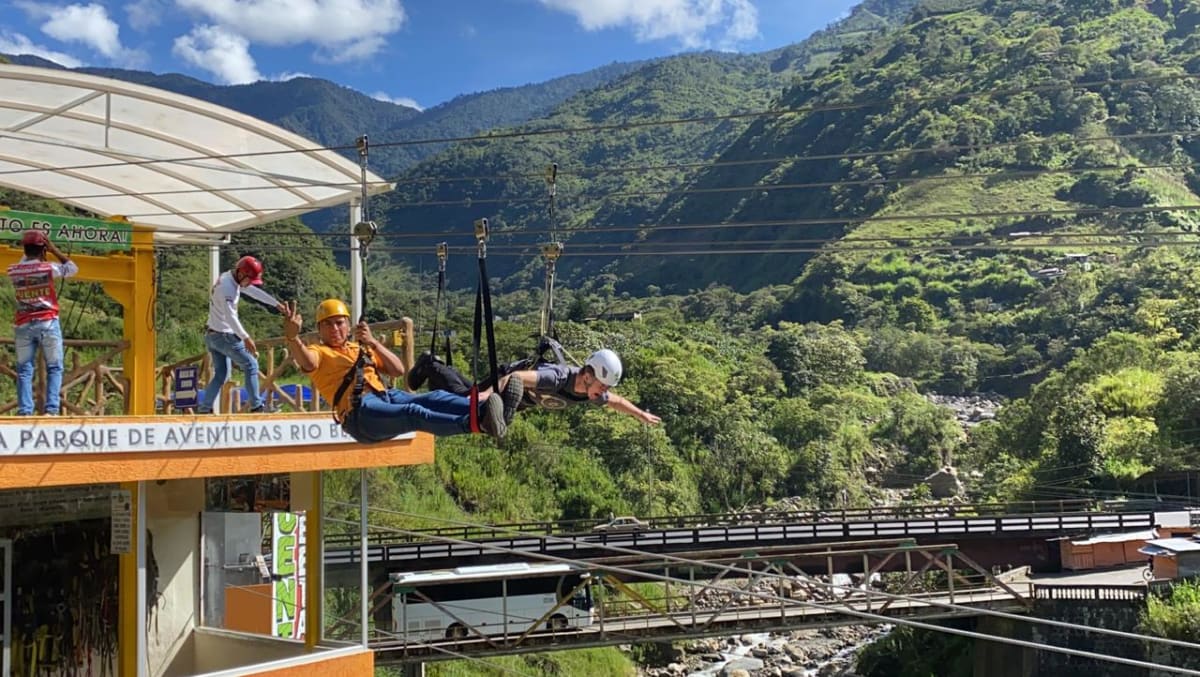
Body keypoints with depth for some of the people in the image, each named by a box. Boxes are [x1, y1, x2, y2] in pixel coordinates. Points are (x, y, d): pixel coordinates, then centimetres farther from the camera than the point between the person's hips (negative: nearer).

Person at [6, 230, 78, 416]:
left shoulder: (13, 271, 2)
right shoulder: (48, 268, -8)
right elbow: (73, 268, 9)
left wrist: (29, 251, 20)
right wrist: (54, 249, 9)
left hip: (23, 325, 3)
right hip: (47, 323, -3)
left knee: (24, 369, 6)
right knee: (54, 367, 4)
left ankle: (24, 411, -3)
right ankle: (51, 409, -8)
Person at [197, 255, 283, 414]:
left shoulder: (230, 278, 6)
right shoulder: (227, 287, -23)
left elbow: (254, 291, 17)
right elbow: (230, 316, -33)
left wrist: (276, 304, 20)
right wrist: (246, 338, -42)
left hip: (211, 335, 9)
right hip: (224, 335, -9)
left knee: (221, 374, 13)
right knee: (251, 365, 0)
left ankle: (204, 409, 12)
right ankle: (256, 406, 3)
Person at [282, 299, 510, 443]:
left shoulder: (362, 349, 33)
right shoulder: (319, 352, 18)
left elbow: (398, 370, 20)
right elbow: (307, 363, -10)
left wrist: (373, 343, 6)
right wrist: (292, 337, -32)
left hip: (386, 396, 6)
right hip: (359, 409, -6)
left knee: (435, 398, -25)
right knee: (414, 412, -36)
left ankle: (481, 409, -51)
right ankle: (474, 422, -60)